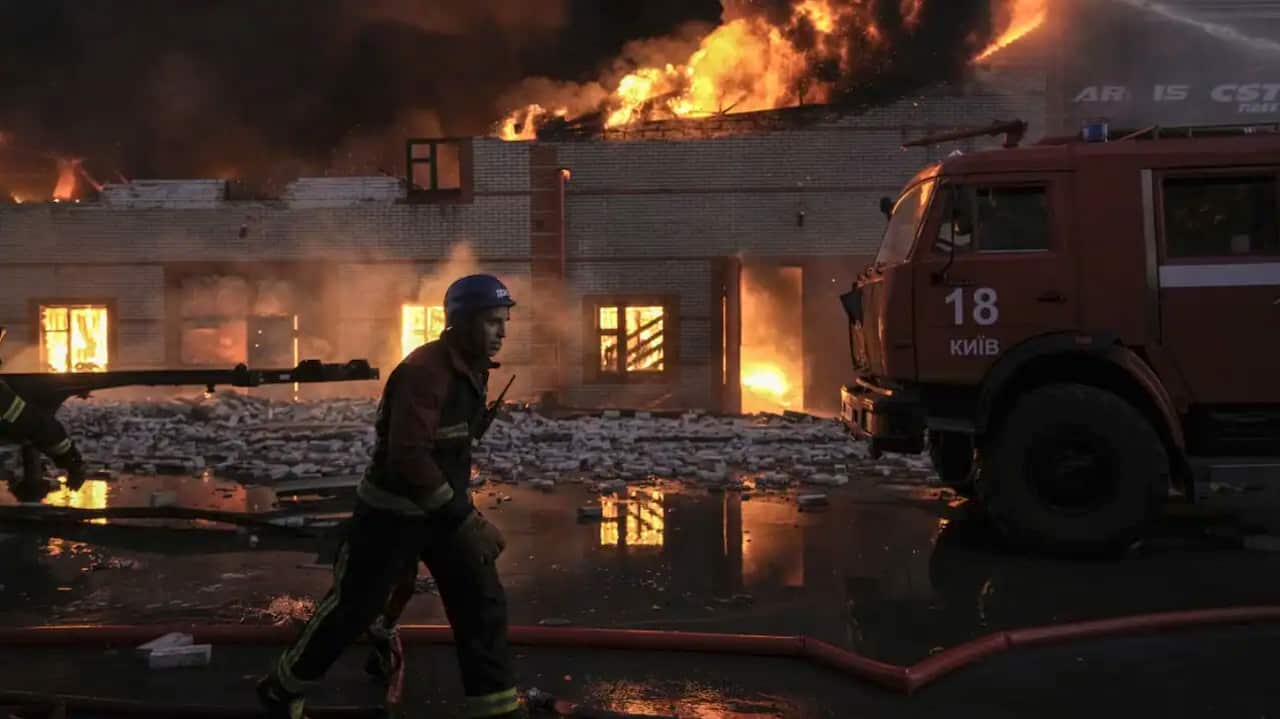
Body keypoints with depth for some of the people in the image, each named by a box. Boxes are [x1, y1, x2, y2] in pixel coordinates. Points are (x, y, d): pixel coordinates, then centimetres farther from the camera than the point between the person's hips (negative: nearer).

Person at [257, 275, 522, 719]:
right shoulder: (424, 370, -24)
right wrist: (466, 519, -29)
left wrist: (464, 511, 17)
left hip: (443, 509, 8)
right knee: (352, 609, 6)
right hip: (391, 512, -8)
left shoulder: (473, 369, 5)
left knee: (483, 603, 2)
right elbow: (409, 454, -30)